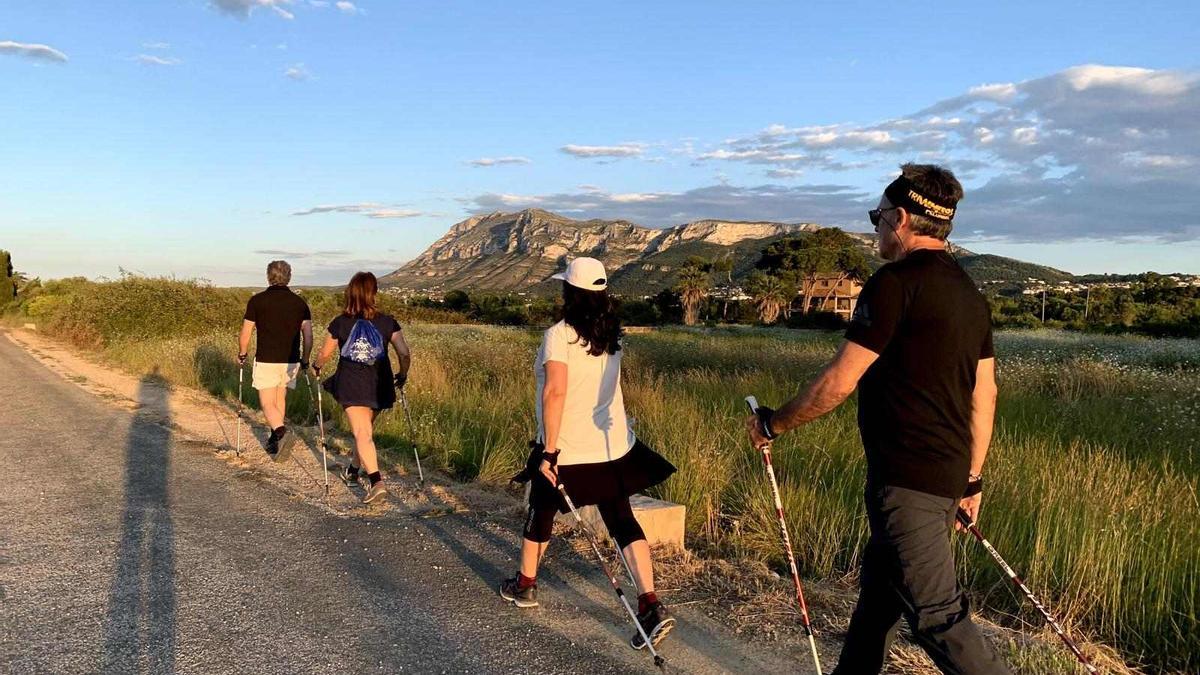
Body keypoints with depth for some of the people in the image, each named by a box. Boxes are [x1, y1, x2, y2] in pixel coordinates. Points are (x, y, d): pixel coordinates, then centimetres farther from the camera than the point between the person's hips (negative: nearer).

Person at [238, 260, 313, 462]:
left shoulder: (257, 301, -4)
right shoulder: (299, 303, 2)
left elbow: (245, 334, -3)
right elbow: (308, 335, -1)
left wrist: (242, 354, 13)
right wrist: (305, 360, 11)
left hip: (266, 361, -3)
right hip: (290, 362, 3)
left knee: (268, 405, 0)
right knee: (280, 400, 20)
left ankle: (282, 432, -27)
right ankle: (274, 441, 25)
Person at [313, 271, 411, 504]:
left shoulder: (340, 323, -5)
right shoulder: (387, 322, -4)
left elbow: (324, 354, 7)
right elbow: (404, 353, -8)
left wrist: (317, 367, 29)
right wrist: (402, 375, 11)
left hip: (351, 386, -2)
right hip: (379, 386, 3)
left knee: (362, 434, -6)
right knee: (366, 429, 21)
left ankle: (377, 482, -21)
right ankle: (353, 472, 40)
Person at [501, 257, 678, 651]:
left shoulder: (559, 335, -16)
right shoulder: (611, 336, 5)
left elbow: (556, 391, -25)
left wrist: (549, 450, -23)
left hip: (567, 449, -5)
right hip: (613, 445, 5)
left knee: (541, 513, 18)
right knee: (621, 519, 6)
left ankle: (525, 586, 36)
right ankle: (651, 605, -5)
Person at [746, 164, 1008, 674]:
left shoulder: (897, 281, -15)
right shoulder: (970, 294, 12)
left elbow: (839, 382, -17)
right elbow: (985, 394, 15)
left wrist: (773, 424, -3)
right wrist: (972, 479, 22)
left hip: (906, 479, -10)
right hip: (949, 475, 10)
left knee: (936, 615, -3)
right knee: (878, 589, 21)